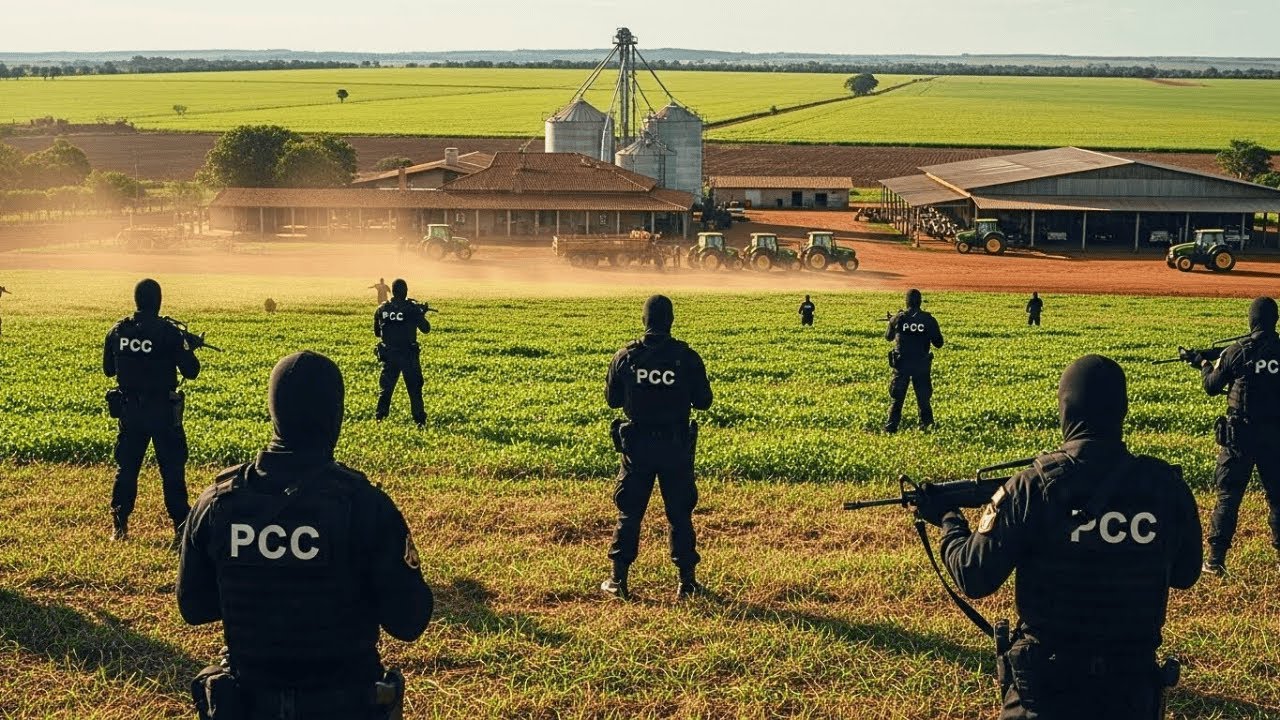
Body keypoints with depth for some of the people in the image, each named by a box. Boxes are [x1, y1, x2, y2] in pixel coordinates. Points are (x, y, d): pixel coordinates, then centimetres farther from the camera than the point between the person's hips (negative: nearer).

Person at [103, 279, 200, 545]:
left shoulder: (118, 331, -1)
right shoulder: (169, 333, -14)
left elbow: (108, 369, 11)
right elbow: (191, 371, -8)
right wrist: (187, 350, 10)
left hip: (129, 410, 3)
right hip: (162, 411, -3)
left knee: (126, 467, 14)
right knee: (172, 470, 4)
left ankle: (119, 526, 16)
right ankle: (181, 526, 4)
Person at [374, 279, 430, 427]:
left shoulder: (381, 309, 0)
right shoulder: (412, 308, -10)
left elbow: (377, 332, 11)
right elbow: (426, 329, -2)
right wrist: (422, 314, 15)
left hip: (388, 354, 3)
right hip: (408, 355, -3)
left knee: (386, 387, 16)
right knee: (414, 388, 4)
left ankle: (380, 416, 16)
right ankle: (419, 419, 1)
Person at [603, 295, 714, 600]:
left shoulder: (625, 356, -5)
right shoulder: (687, 357, -9)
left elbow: (612, 399, 5)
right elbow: (703, 401, -2)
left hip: (636, 445, 1)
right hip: (676, 447, -1)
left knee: (629, 513, 11)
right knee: (680, 514, 10)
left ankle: (618, 580, 12)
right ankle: (687, 581, 13)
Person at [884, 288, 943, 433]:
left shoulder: (898, 319, -6)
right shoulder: (928, 320, -5)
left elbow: (888, 337, 12)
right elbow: (938, 343, 1)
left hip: (901, 364, 0)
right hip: (922, 365, 0)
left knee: (897, 397, 9)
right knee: (923, 397, 12)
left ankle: (891, 426, 8)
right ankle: (927, 424, 11)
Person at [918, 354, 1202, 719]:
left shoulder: (1033, 487, -15)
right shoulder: (1168, 486, -7)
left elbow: (974, 578, -9)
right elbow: (1185, 574, 9)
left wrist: (948, 520, 8)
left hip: (1047, 683, -3)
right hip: (1133, 685, 3)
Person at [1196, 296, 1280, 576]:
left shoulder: (1237, 352, -10)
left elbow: (1212, 387, 2)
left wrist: (1206, 366, 22)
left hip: (1241, 434, -2)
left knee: (1228, 495, 3)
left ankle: (1215, 560, 2)